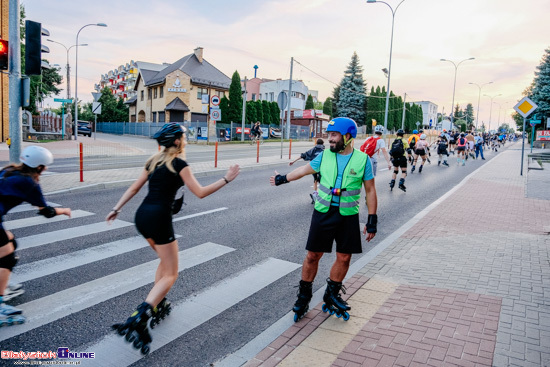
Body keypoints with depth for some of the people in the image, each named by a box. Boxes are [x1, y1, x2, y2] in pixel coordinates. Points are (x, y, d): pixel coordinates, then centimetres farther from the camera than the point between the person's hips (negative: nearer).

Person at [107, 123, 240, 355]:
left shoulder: (154, 161, 15)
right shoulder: (179, 164, -6)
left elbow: (134, 188, 17)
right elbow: (200, 193, -8)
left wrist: (116, 209, 23)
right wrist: (226, 179, -1)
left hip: (142, 215, 8)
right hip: (159, 218, -8)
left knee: (165, 261, 28)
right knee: (170, 274, -1)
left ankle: (158, 306, 26)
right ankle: (137, 320, -18)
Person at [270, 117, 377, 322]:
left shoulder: (362, 159, -4)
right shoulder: (324, 156, 0)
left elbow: (370, 191, 1)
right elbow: (304, 170, 17)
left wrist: (372, 220, -2)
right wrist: (283, 179, 28)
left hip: (348, 216, 0)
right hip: (323, 213, 1)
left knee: (344, 258, 7)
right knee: (313, 255, 4)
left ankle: (331, 295, 28)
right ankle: (304, 296, 21)